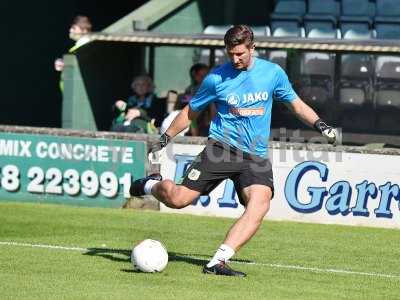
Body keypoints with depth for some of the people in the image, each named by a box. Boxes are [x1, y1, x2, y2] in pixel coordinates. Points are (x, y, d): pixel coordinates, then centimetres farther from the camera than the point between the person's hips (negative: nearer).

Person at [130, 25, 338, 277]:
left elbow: (296, 104, 17)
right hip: (222, 148, -1)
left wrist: (319, 124, 2)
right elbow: (191, 112, 13)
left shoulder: (273, 73, 4)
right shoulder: (216, 78, 0)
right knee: (178, 199, -11)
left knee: (259, 204, -26)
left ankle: (218, 262, -29)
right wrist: (165, 139, 13)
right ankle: (153, 185, 26)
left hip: (256, 157, 1)